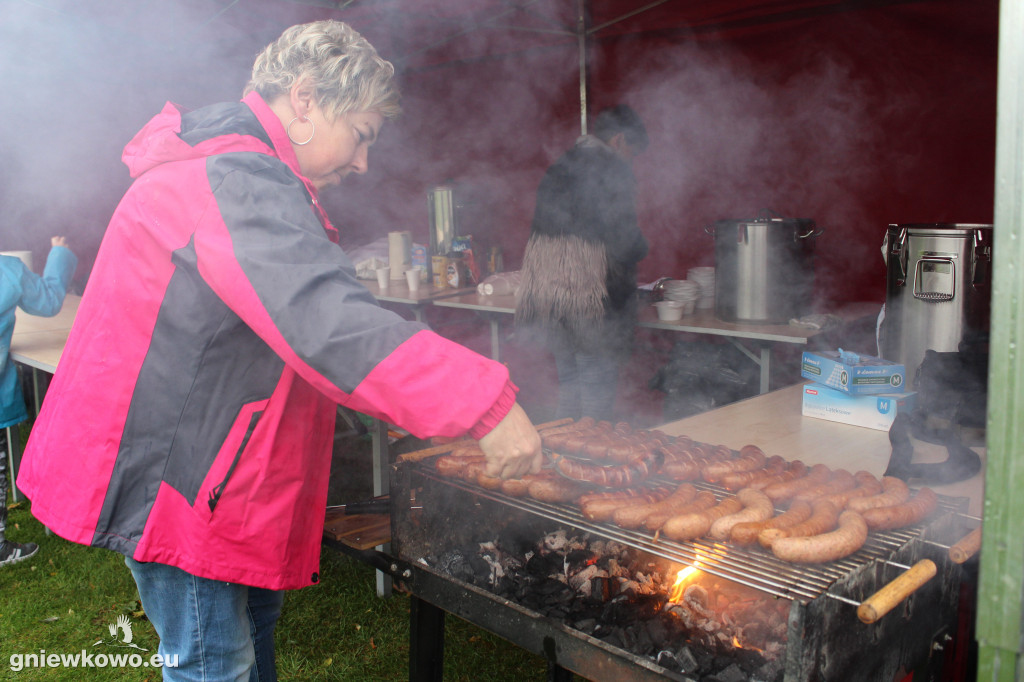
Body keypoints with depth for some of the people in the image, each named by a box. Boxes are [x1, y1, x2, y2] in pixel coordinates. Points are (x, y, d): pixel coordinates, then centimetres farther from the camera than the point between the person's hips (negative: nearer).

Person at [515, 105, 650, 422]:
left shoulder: (558, 168, 17)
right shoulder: (614, 170, -6)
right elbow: (623, 237, -14)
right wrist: (641, 248, 8)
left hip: (545, 286, 7)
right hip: (591, 289, -7)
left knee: (568, 376, 17)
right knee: (599, 383, 2)